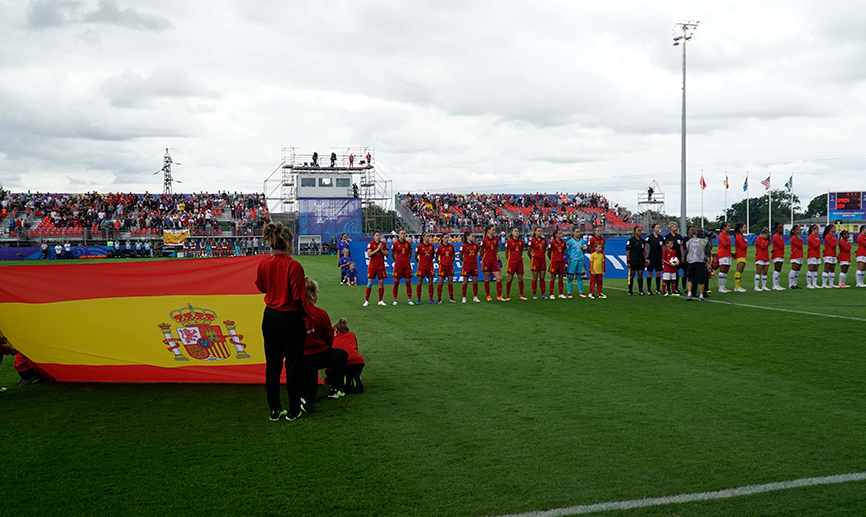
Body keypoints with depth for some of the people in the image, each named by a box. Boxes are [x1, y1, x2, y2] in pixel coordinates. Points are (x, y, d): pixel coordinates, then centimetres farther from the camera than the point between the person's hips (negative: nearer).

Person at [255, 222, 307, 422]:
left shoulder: (263, 264, -2)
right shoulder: (294, 266, -19)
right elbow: (299, 299, -16)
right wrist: (306, 317, -1)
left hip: (270, 319, 5)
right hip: (291, 320, -5)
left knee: (272, 365, 13)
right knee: (292, 366, 7)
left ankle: (274, 410, 21)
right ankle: (293, 411, 16)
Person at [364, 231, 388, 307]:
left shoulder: (383, 244, 7)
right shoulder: (371, 244, -1)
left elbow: (387, 254, 3)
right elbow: (369, 254, -12)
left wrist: (381, 249, -10)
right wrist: (377, 249, -15)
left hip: (381, 266, 3)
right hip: (372, 266, -2)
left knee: (381, 283, 1)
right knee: (370, 283, -3)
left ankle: (380, 301, 9)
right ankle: (366, 301, 4)